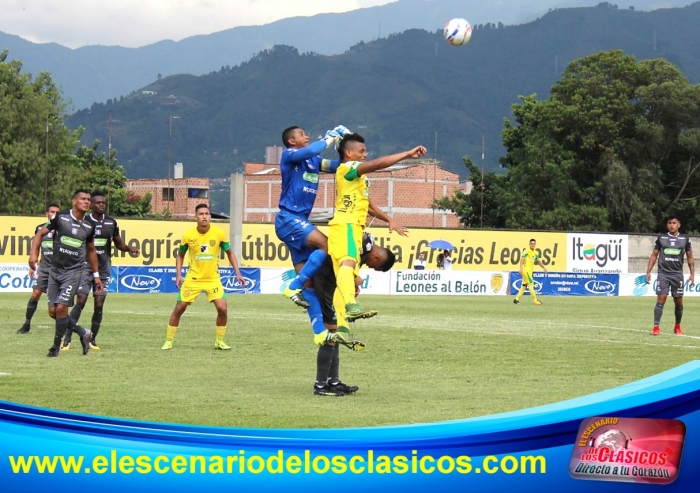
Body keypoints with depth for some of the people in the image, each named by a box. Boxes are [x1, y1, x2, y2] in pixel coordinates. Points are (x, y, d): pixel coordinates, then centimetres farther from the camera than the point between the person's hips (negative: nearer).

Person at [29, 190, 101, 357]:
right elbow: (40, 234, 1)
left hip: (73, 272, -1)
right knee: (53, 311, 0)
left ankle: (56, 346, 3)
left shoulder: (89, 227, 3)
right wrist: (34, 254, -14)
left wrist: (96, 275, 19)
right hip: (55, 270, 1)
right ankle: (83, 334, 20)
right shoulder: (61, 217, -5)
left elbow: (91, 251, 18)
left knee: (61, 308, -13)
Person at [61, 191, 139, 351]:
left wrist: (129, 248, -1)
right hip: (86, 266, -3)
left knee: (99, 305, 1)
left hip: (104, 267, 3)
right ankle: (67, 339, -7)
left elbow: (118, 243, 18)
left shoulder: (111, 223, 8)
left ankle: (92, 339, 12)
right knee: (80, 302, -11)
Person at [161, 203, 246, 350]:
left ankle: (219, 341, 7)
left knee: (222, 308, -13)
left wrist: (237, 273, -1)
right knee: (179, 308, -1)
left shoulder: (219, 233, -9)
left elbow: (229, 253, 5)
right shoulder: (188, 235, -8)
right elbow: (180, 255, 8)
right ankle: (168, 341, 14)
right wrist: (178, 274, -3)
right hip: (193, 278, 0)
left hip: (213, 279, 0)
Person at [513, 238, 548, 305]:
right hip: (526, 270, -8)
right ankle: (535, 300, -8)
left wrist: (543, 267, 14)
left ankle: (517, 299, 13)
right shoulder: (526, 251, -9)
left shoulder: (535, 253, 15)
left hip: (530, 271, 8)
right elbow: (522, 259, -16)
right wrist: (521, 268, -25)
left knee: (524, 285, 9)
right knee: (531, 284, -9)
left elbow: (538, 261, 25)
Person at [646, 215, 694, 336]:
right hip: (663, 273, -1)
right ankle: (656, 327, -14)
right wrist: (648, 272, 1)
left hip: (677, 274, 1)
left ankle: (677, 327, 23)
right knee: (660, 299, -11)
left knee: (679, 302, 6)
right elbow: (654, 255, 8)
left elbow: (690, 257, 10)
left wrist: (692, 274, 3)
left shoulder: (685, 239, 5)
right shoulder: (661, 238, 4)